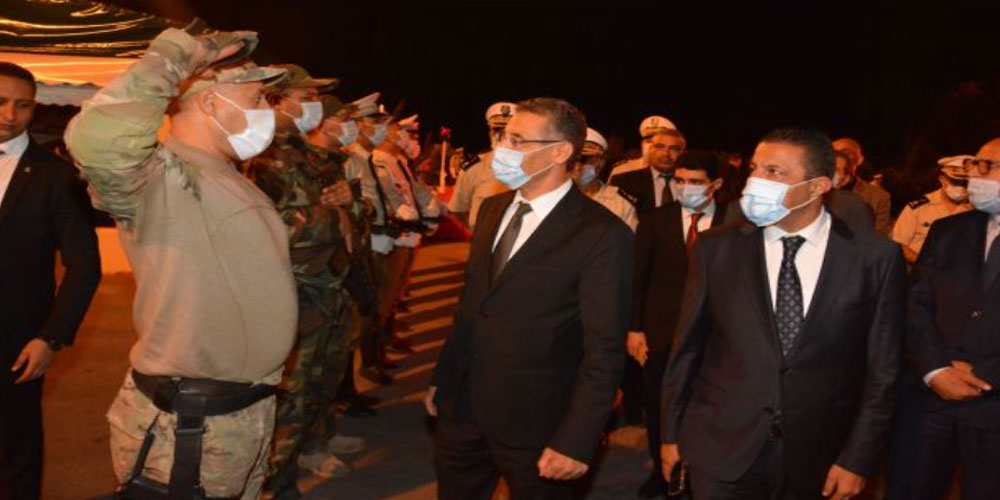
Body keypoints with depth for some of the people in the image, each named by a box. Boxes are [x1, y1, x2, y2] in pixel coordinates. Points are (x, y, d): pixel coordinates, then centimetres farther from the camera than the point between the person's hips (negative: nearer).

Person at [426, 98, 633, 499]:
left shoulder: (602, 234, -16)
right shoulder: (493, 209, 7)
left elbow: (604, 350, -16)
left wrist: (577, 440, -17)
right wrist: (442, 378, 15)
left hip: (534, 422, -6)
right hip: (461, 408, 6)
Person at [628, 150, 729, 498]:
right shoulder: (655, 220, -1)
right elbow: (638, 277, 0)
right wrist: (634, 328, -5)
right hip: (661, 331, 2)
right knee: (657, 406, 13)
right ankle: (662, 471, 33)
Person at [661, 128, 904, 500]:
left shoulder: (876, 257, -7)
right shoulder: (716, 249, -4)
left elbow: (882, 368, -2)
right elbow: (688, 348, 2)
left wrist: (858, 459, -3)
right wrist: (672, 434, 6)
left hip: (819, 459, 0)